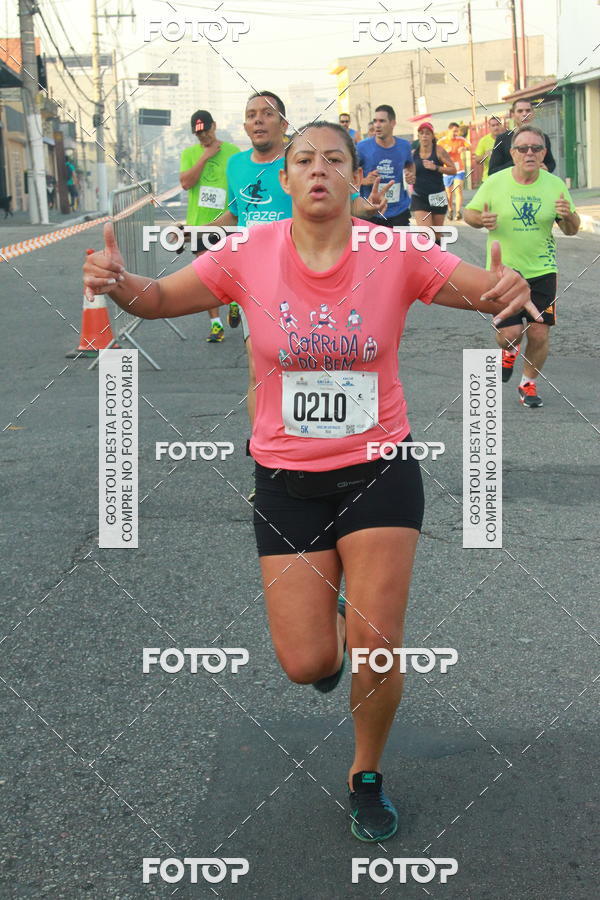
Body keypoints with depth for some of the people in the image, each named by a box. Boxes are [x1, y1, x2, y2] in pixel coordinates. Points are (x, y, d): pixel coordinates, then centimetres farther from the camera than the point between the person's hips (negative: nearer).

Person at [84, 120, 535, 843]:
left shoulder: (397, 256, -11)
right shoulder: (251, 255, -8)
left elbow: (493, 292, -11)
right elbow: (158, 299, -1)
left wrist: (513, 291, -36)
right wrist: (118, 282, -24)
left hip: (380, 469, 0)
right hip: (287, 479, 1)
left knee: (377, 648, -3)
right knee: (307, 664, -2)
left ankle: (367, 775, 28)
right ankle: (327, 620, 39)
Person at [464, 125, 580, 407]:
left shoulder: (555, 185, -2)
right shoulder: (494, 183, -7)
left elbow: (571, 230, 6)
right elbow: (469, 212, 5)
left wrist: (569, 216, -17)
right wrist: (481, 220, -18)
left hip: (542, 270, 2)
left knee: (539, 334, -1)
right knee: (509, 333, -9)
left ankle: (528, 383, 25)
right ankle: (510, 350, 30)